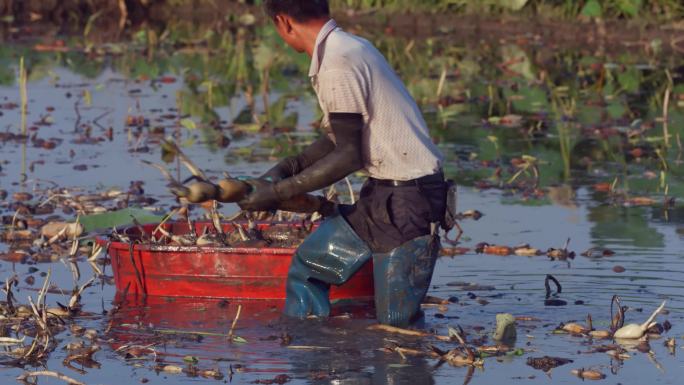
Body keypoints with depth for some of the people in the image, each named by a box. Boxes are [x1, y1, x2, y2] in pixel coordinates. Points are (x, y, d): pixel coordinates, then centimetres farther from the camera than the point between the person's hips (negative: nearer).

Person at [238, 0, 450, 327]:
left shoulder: (338, 65, -20)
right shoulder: (351, 48, 10)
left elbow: (348, 156, -21)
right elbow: (338, 138, 17)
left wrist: (278, 192, -15)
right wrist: (284, 170, 7)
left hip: (408, 200, -10)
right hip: (383, 192, 10)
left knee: (395, 322, -3)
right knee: (309, 264, 13)